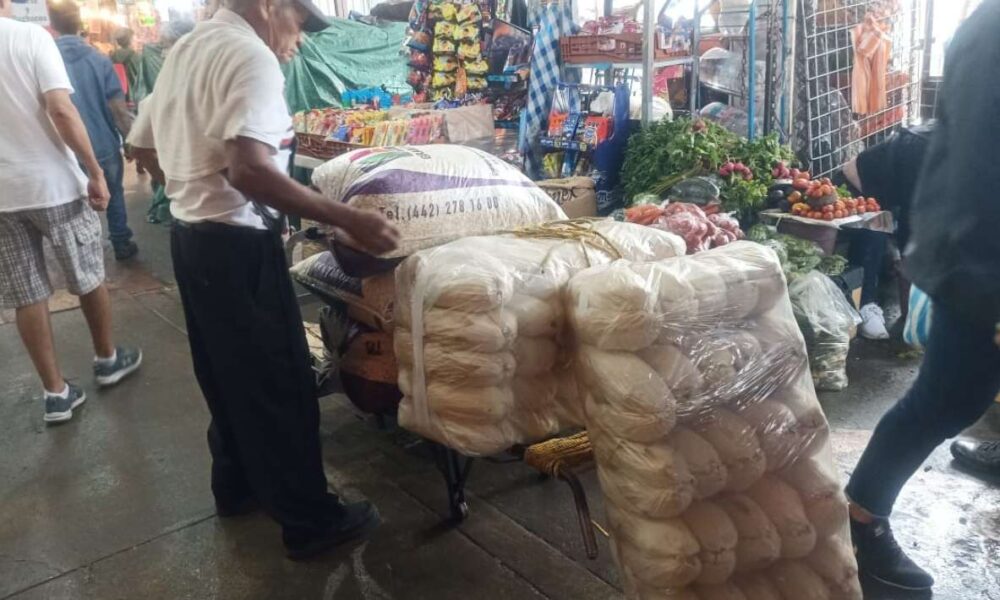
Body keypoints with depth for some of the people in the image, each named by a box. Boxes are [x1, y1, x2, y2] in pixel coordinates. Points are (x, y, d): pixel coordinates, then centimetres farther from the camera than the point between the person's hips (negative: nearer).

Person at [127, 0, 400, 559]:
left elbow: (145, 148, 20)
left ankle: (236, 484, 37)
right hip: (236, 244, -10)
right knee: (279, 380, 0)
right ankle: (309, 519, 12)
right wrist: (348, 218, -33)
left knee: (226, 372, 21)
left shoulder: (185, 48, 12)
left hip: (190, 234, 10)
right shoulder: (251, 55, -17)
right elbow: (249, 169, -32)